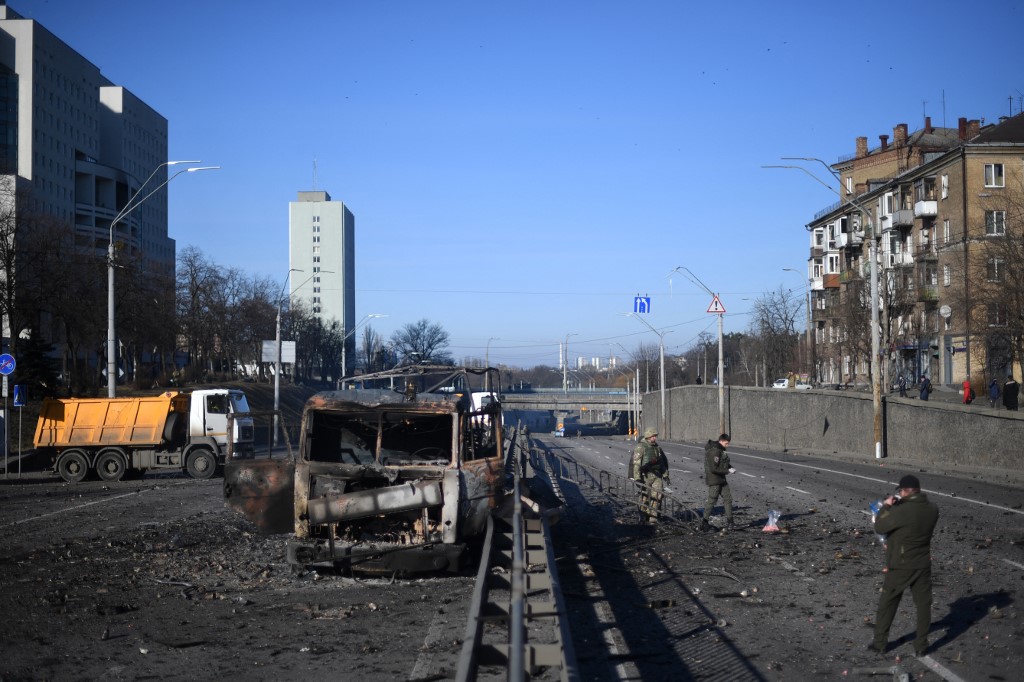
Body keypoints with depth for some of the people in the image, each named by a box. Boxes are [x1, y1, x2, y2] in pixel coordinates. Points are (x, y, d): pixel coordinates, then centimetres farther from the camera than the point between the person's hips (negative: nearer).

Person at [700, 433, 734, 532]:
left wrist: (730, 467, 3)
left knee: (728, 498, 9)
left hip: (721, 479, 10)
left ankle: (729, 521, 15)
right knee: (712, 500, -3)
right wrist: (727, 471, -20)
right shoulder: (714, 451, -21)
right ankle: (704, 521, 8)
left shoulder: (720, 450, 10)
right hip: (714, 480, -10)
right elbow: (714, 469, -26)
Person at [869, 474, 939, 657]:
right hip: (923, 565, 4)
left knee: (887, 604, 12)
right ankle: (921, 645, 15)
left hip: (900, 566, -4)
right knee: (923, 604, 12)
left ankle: (880, 642, 20)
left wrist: (886, 506, -1)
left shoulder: (901, 511, -24)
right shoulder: (932, 509, -5)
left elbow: (879, 528, -13)